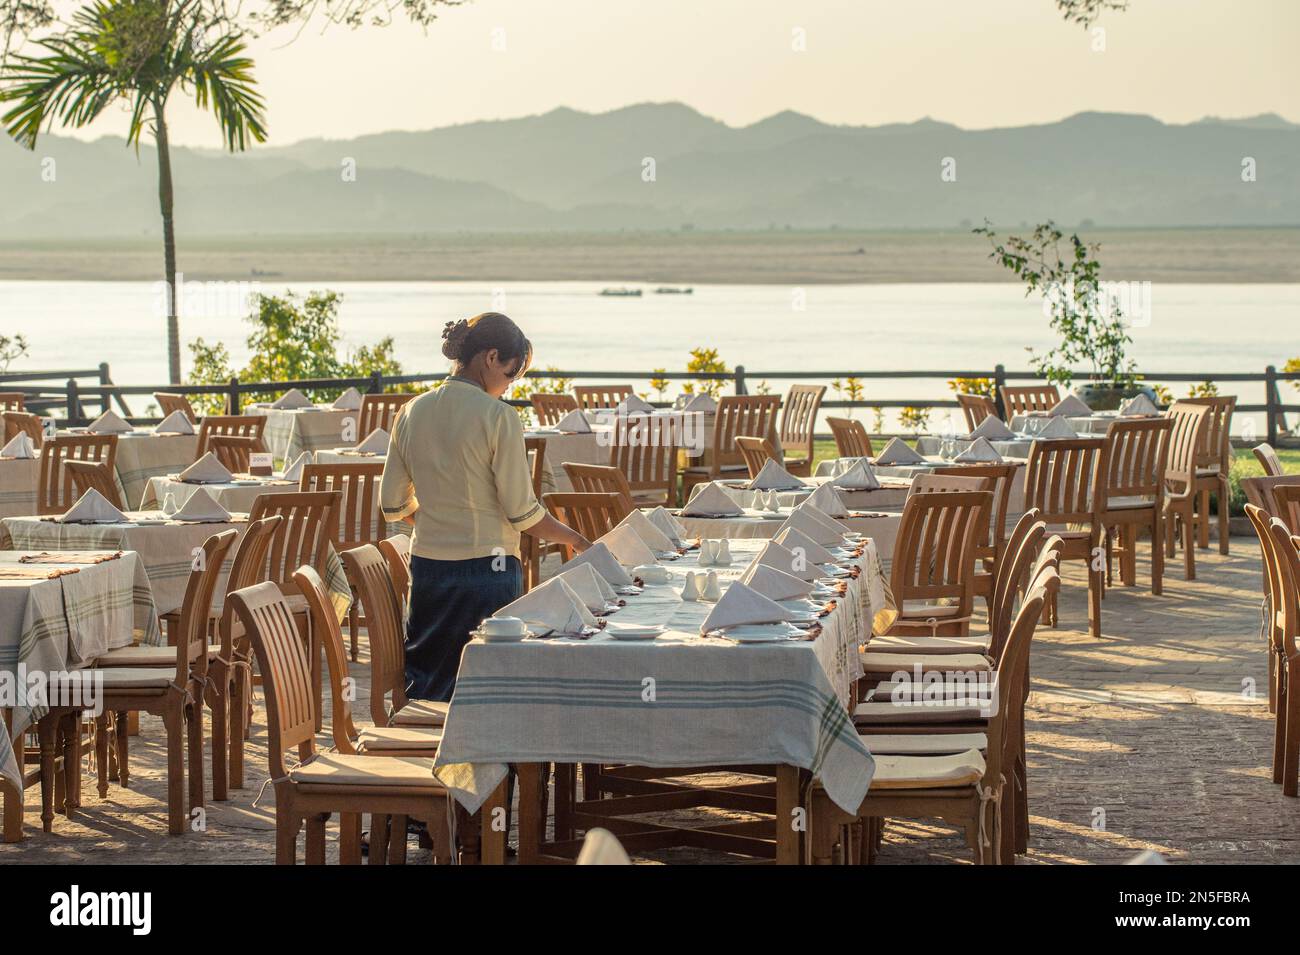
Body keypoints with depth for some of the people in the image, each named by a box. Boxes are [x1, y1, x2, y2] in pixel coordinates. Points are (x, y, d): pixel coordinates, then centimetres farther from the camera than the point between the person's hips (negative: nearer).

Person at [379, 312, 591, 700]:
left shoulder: (411, 413, 3)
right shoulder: (498, 416, -13)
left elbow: (392, 507, 7)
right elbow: (523, 513, -13)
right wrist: (576, 540, 2)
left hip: (428, 566, 5)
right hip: (488, 568, -5)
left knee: (423, 687, 14)